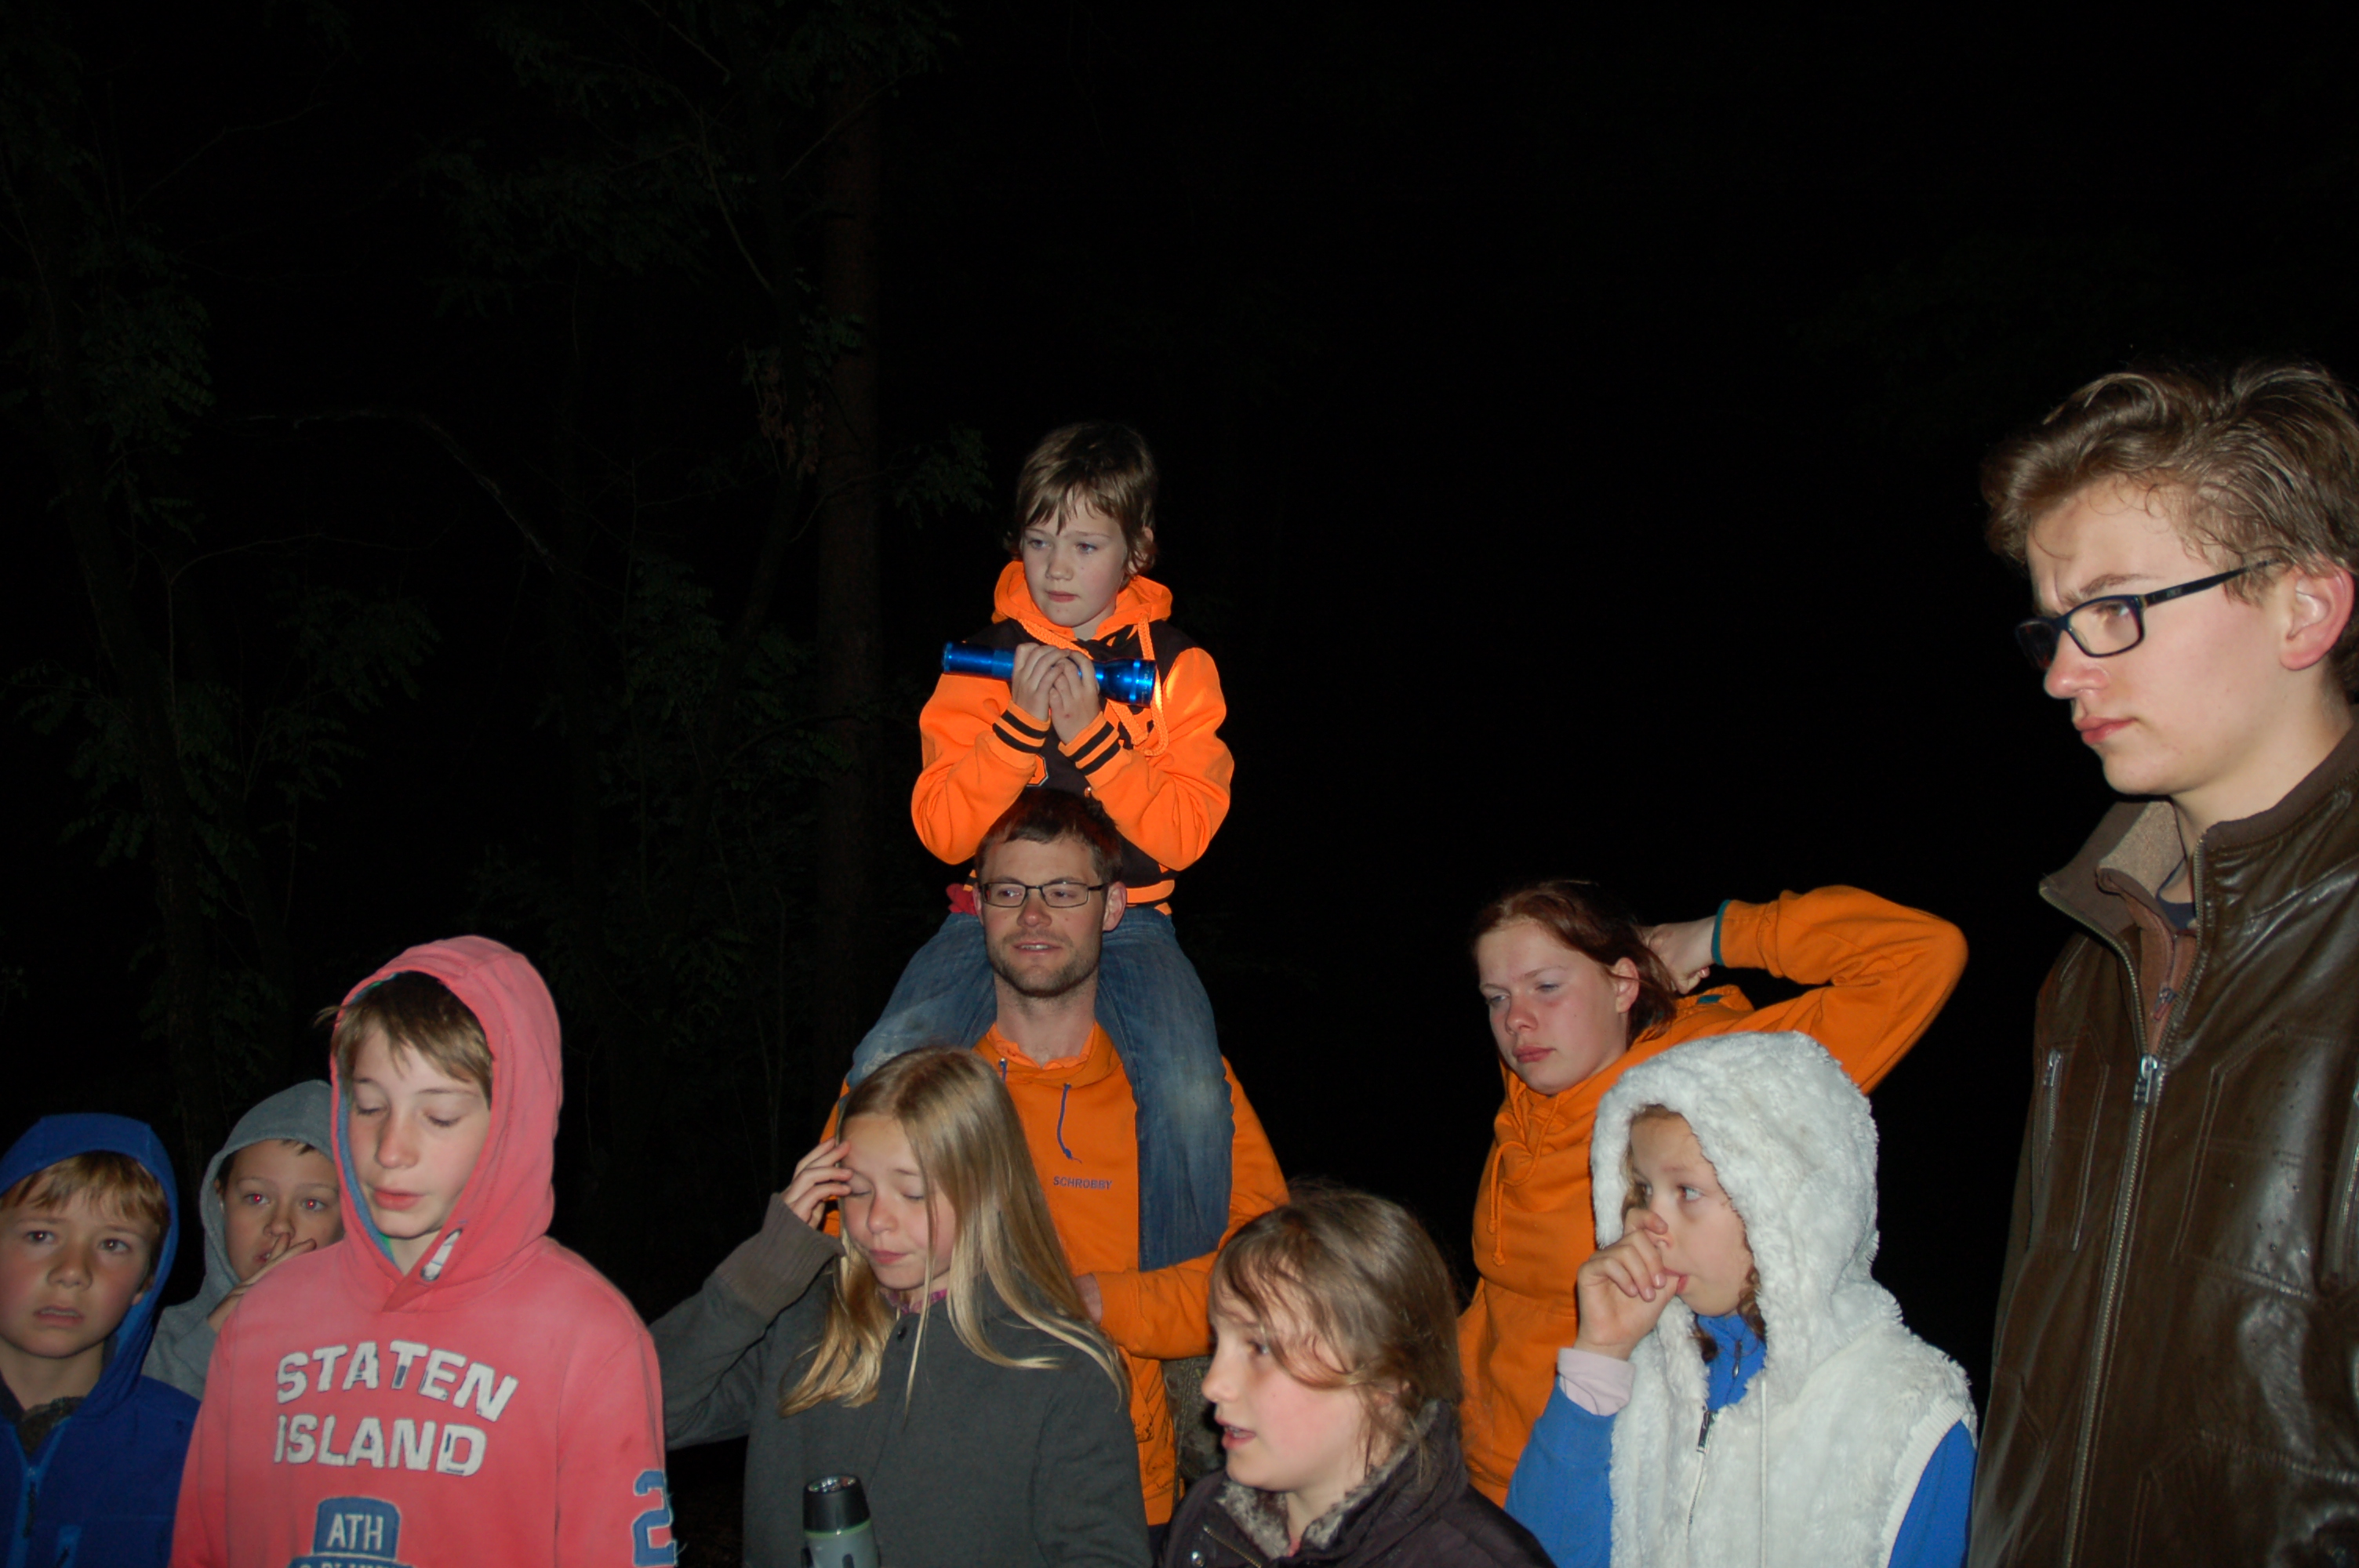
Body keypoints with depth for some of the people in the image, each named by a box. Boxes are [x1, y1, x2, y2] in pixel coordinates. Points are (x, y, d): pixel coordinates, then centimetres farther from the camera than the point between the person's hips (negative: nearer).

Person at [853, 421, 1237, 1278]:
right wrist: (1018, 726, -16)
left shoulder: (1177, 667, 4)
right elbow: (941, 829, -2)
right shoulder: (982, 661, 5)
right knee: (883, 1073, -24)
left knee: (1190, 1097, -27)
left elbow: (1184, 832, -6)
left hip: (1127, 916, -1)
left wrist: (1092, 734, -17)